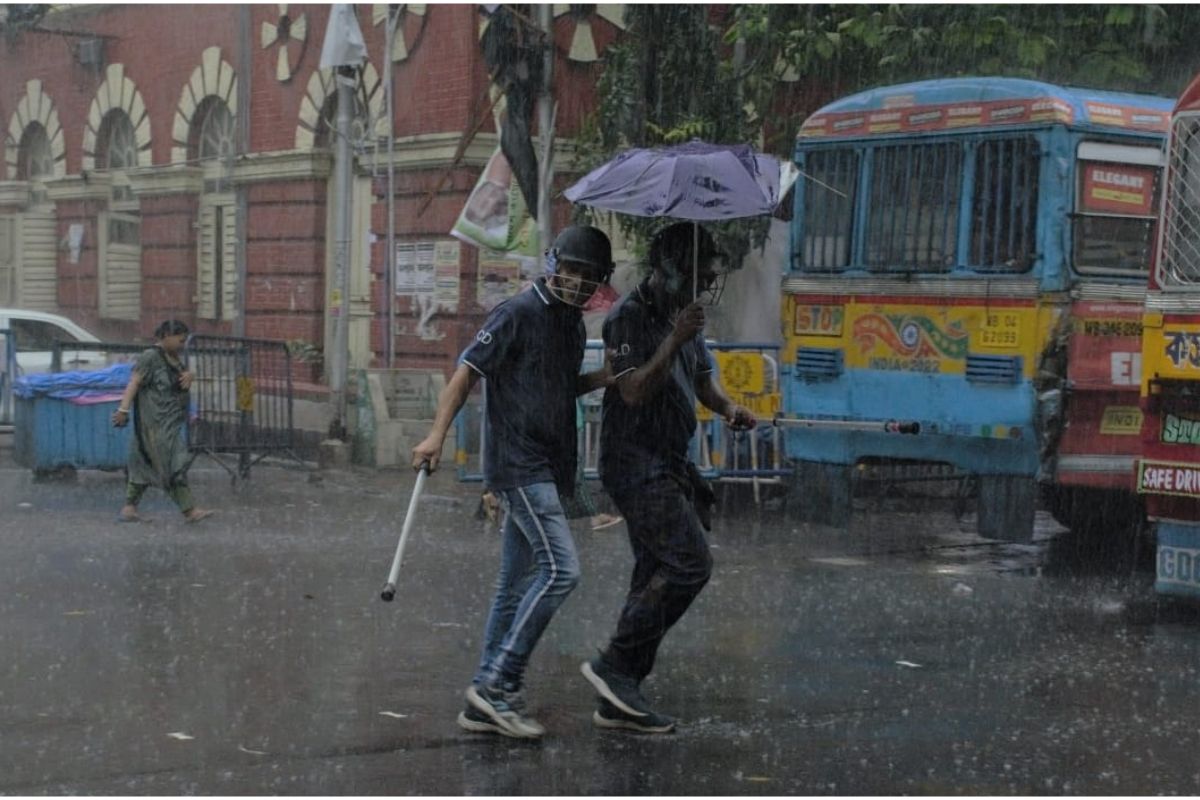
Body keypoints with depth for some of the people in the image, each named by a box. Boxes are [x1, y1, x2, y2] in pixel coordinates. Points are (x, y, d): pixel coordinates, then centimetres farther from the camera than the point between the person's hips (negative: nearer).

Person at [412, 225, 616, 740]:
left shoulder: (572, 323, 18)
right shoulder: (520, 313, -7)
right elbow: (468, 370, -9)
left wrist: (606, 377, 9)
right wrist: (438, 434, -17)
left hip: (545, 470, 9)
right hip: (519, 464, -9)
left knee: (516, 585, 9)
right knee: (560, 569, -17)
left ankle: (485, 704, 13)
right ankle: (497, 683, -13)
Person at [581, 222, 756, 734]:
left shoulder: (684, 317, 14)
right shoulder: (628, 318, -12)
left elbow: (701, 379, 23)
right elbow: (635, 391, -21)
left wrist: (729, 410, 4)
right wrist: (675, 340, -27)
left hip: (667, 466, 9)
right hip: (636, 464, -9)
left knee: (656, 575, 8)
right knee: (689, 563, -17)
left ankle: (618, 701, 13)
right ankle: (614, 665, -9)